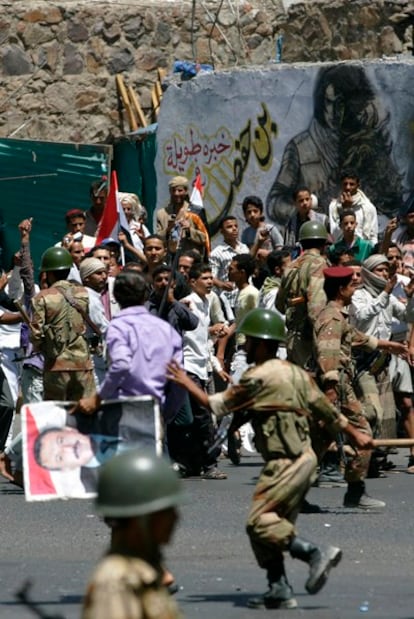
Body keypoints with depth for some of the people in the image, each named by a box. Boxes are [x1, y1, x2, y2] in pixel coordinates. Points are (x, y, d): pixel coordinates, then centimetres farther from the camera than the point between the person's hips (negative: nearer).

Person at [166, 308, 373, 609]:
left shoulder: (258, 378, -12)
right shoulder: (295, 372, 14)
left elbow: (217, 405, -3)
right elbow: (325, 408, 20)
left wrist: (186, 382, 9)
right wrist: (355, 434, 32)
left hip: (286, 461, -9)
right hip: (304, 458, 9)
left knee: (260, 521, -12)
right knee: (272, 522, 12)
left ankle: (316, 553, -19)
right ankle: (280, 590, 10)